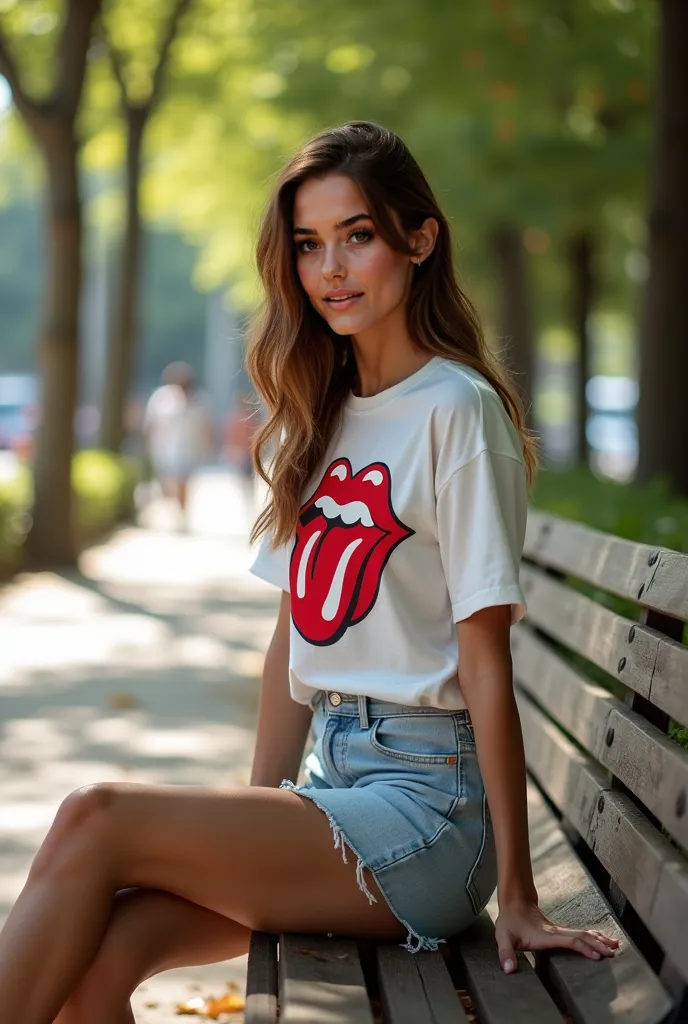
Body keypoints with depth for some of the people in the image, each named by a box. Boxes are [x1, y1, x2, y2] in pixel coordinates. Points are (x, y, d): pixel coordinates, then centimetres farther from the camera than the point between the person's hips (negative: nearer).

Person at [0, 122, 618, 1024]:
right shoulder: (321, 416, 15)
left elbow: (485, 663, -12)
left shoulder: (456, 410, -9)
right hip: (331, 778, 6)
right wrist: (256, 824, 9)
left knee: (95, 821, -21)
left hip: (427, 803, -6)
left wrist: (517, 896, -10)